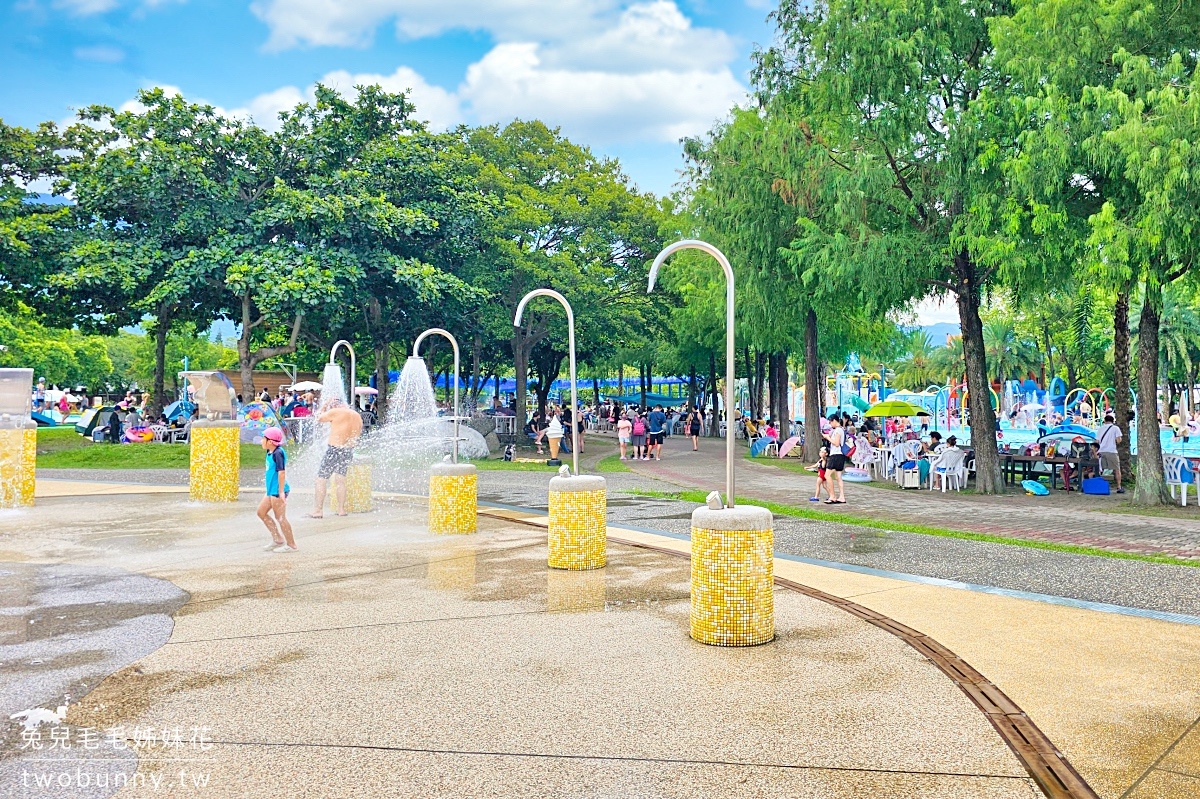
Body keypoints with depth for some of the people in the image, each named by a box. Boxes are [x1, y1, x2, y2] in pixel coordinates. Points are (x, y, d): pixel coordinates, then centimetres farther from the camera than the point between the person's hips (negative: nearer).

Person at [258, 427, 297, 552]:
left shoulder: (278, 453, -19)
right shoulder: (271, 452, 11)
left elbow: (282, 472, -23)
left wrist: (281, 491, -24)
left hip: (277, 491, -10)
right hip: (272, 490, 10)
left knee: (280, 517, -3)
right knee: (261, 512, 16)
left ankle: (291, 545, 6)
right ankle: (278, 539, 21)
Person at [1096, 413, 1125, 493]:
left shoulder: (1100, 428, 13)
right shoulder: (1115, 428, 2)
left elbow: (1097, 441, 10)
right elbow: (1118, 440, -5)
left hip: (1101, 451, 3)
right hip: (1111, 451, -3)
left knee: (1101, 470, 10)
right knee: (1117, 469, 5)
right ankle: (1119, 487, 1)